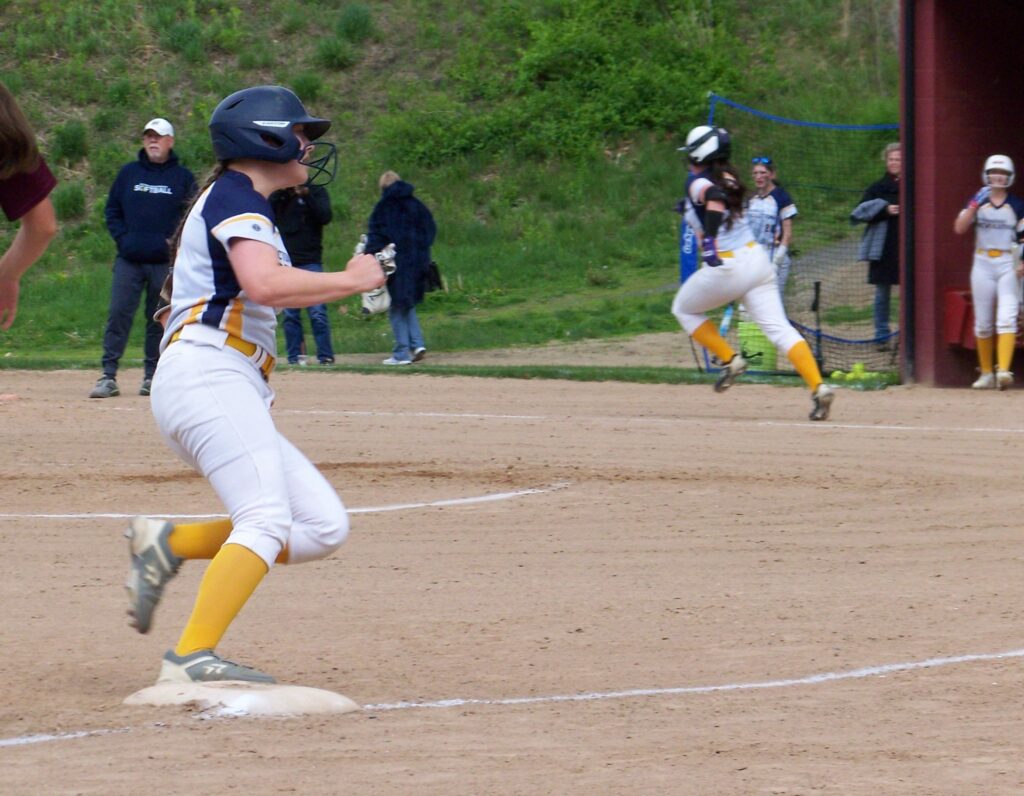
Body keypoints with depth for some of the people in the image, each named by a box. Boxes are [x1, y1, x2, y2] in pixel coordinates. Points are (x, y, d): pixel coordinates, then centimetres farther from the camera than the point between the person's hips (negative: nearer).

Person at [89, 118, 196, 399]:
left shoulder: (183, 177, 6)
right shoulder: (128, 173, 12)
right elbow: (112, 209, 14)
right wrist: (122, 238, -1)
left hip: (165, 262, -1)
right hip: (129, 260, 1)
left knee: (159, 319, 3)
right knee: (118, 315, -7)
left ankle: (152, 375, 12)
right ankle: (108, 376, -8)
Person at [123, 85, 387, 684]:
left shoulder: (235, 201, 28)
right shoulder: (236, 197, -3)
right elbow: (265, 284, -20)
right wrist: (351, 280, -10)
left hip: (237, 396, 10)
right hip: (207, 372, -10)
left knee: (324, 527, 0)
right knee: (267, 521, -23)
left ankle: (171, 544, 2)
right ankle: (193, 657, -28)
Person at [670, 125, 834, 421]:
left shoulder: (698, 182, -7)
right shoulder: (729, 178, 14)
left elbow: (714, 195, -29)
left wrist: (709, 240, -33)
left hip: (726, 267, -6)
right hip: (758, 258, 6)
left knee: (684, 308, 21)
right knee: (778, 327, -1)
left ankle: (729, 359, 11)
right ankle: (818, 385, -18)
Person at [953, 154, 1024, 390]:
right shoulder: (977, 202, 6)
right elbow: (959, 228, -6)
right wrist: (975, 204, -17)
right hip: (982, 264, 2)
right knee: (983, 323, 6)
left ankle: (1003, 370, -26)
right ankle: (986, 373, 17)